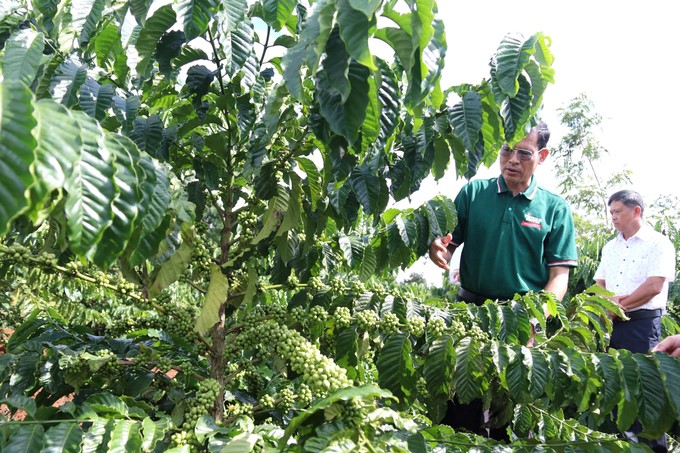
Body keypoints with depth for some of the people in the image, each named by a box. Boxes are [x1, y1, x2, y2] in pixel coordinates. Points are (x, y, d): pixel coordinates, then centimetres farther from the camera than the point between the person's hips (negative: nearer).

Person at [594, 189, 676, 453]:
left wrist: (620, 305, -10)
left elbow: (654, 286, -15)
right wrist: (608, 300, -7)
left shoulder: (658, 244, -5)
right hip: (611, 323, 7)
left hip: (642, 322, -7)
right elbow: (599, 285, 15)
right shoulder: (610, 247, 16)